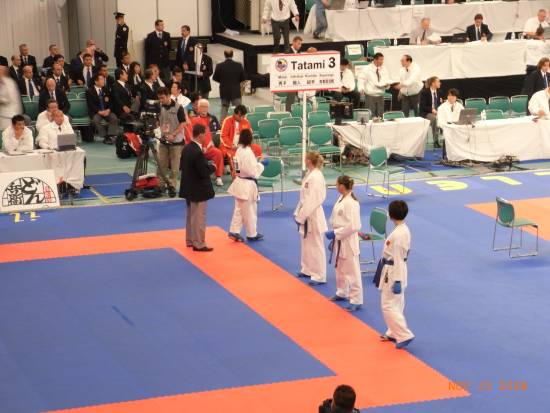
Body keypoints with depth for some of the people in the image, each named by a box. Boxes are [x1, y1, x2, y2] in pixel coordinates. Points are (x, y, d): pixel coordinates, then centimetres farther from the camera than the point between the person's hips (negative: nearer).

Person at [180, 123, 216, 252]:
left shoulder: (187, 148, 2)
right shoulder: (198, 152, -26)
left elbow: (182, 166, 10)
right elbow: (204, 172, -25)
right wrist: (212, 167, -5)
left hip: (188, 187, 9)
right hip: (198, 190, -9)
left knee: (191, 215, 21)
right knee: (199, 217, 1)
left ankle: (190, 240, 31)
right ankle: (198, 244, 7)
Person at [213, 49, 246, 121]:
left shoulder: (219, 66, -10)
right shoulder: (238, 65, -10)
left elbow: (215, 78, -1)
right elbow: (243, 78, -3)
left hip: (224, 92, 1)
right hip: (236, 92, -1)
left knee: (224, 109, 14)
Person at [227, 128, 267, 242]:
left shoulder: (239, 150, 4)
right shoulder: (248, 152, -23)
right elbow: (252, 171, -22)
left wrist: (257, 163, 11)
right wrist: (261, 164, -9)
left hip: (239, 182, 8)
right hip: (247, 184, -8)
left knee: (239, 209, 16)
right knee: (250, 211, 6)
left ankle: (234, 231, 15)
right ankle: (252, 235, 18)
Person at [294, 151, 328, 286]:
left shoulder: (316, 177, -22)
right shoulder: (309, 174, 8)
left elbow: (312, 200, -23)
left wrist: (301, 217, -19)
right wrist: (298, 213, 12)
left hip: (313, 216, -10)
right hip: (306, 215, 10)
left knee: (316, 246, -2)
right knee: (305, 244, 21)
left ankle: (319, 276, 4)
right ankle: (307, 270, 35)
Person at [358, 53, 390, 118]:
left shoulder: (384, 70, 9)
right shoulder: (367, 69, -4)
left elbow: (387, 80, 14)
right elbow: (361, 79, -6)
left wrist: (387, 84, -10)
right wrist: (361, 89, -21)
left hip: (380, 95, 5)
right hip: (370, 95, -5)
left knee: (380, 115, 6)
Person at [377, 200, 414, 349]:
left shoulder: (398, 234, -26)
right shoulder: (404, 229, 3)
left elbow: (398, 259, -24)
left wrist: (397, 281, -20)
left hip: (393, 272, -10)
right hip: (398, 271, 10)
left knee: (388, 306, -4)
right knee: (396, 304, 19)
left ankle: (404, 335, -5)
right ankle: (394, 333, 31)